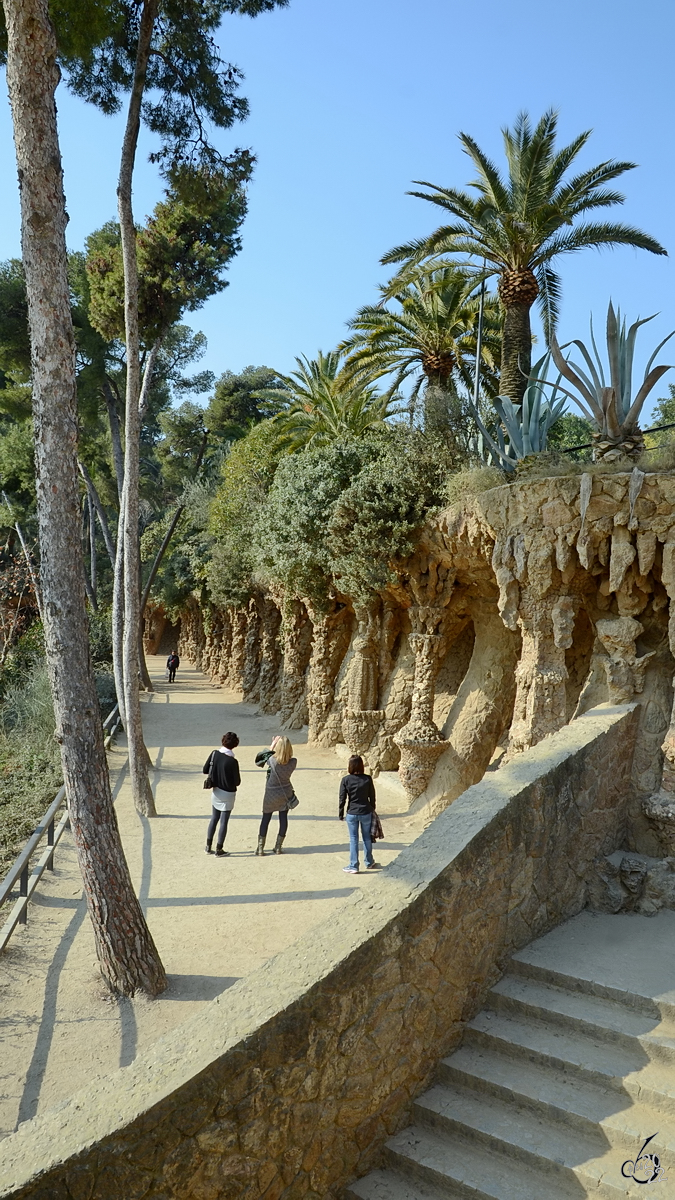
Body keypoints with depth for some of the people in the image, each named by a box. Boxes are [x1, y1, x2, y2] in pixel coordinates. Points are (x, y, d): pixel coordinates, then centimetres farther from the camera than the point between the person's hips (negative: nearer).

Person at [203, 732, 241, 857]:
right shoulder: (232, 761, -25)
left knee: (214, 819, 20)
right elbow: (237, 782, -16)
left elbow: (205, 770, 1)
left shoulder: (214, 754, -10)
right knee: (224, 822, 7)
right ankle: (219, 850, 14)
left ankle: (208, 846, 28)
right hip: (228, 794, -5)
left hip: (216, 791, 5)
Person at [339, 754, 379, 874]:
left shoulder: (345, 780, -11)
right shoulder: (368, 779, -7)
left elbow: (342, 798, -7)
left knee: (353, 839, 8)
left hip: (352, 814, -1)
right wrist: (372, 810, 16)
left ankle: (353, 866, 12)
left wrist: (341, 814, 3)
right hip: (366, 812, 1)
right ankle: (369, 863, 30)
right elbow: (372, 796, 1)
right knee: (367, 838, 16)